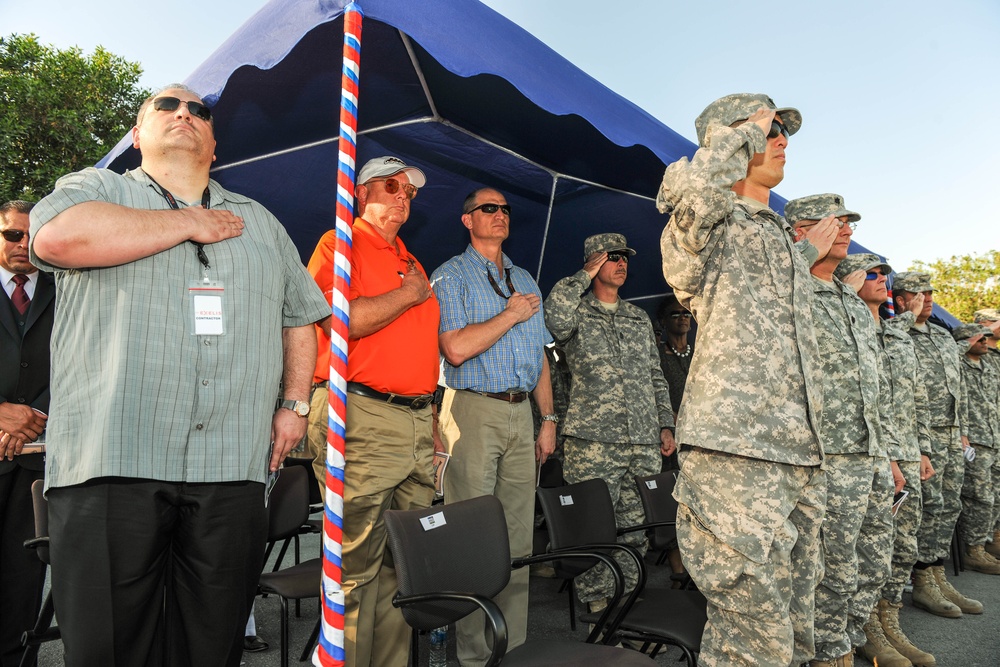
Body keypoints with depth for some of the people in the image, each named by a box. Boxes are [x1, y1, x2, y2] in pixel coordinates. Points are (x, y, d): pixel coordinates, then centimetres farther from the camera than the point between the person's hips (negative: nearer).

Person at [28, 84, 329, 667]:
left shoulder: (260, 221, 23)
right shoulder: (96, 187, 12)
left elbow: (300, 318, 23)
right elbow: (58, 236, -13)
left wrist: (295, 404, 10)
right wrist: (187, 224, -4)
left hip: (233, 468, 3)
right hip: (113, 463, -2)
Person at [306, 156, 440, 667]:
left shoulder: (411, 262, 23)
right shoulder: (339, 243, 1)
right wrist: (407, 295, -5)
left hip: (418, 421, 7)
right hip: (362, 418, -7)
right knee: (357, 563, -3)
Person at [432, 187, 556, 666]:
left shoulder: (526, 281, 20)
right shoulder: (451, 276, 0)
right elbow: (456, 347, -15)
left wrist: (548, 419, 14)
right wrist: (511, 314, -7)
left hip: (521, 413, 6)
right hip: (474, 411, -6)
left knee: (519, 537, 7)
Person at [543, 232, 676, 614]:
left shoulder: (640, 319, 21)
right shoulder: (578, 312, 4)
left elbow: (656, 377, 23)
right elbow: (555, 320, -22)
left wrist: (666, 423, 14)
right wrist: (583, 278, -9)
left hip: (644, 443, 5)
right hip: (593, 442, -5)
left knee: (636, 527, 9)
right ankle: (596, 604, 11)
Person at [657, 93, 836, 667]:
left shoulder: (783, 236, 25)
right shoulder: (712, 225, -2)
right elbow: (686, 190, -27)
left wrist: (806, 253, 37)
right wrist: (746, 129, -10)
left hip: (800, 456, 9)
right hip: (735, 452, -8)